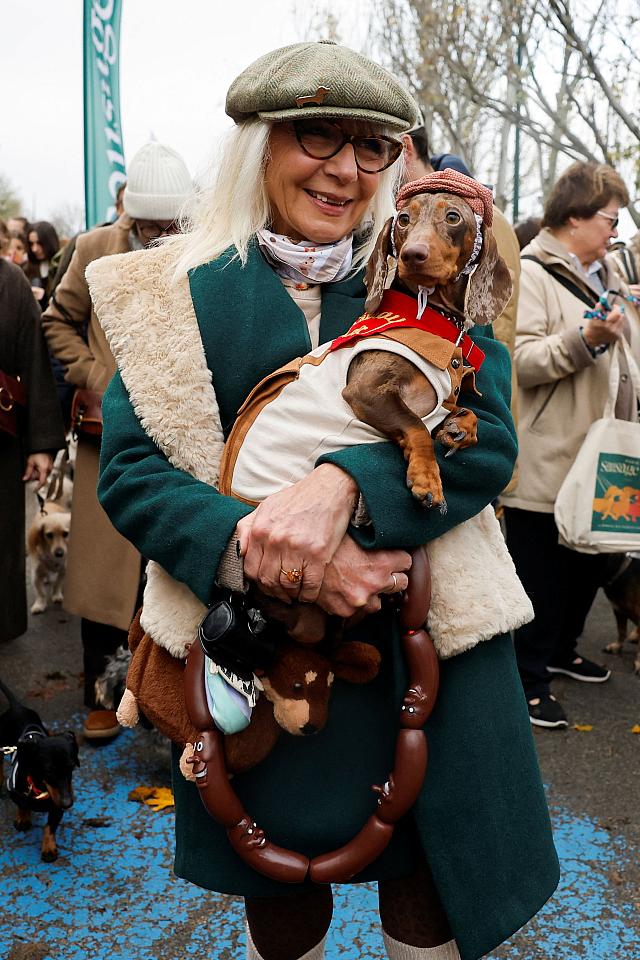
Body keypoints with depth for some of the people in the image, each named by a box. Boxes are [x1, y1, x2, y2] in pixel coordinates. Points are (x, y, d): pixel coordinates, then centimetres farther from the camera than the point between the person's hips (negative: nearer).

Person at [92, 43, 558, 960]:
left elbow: (487, 436, -8)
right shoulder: (182, 290, 0)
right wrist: (261, 551, -23)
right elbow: (130, 470, -5)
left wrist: (343, 485, -27)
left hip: (424, 647, 1)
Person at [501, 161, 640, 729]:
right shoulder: (531, 273, -10)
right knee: (541, 573, 1)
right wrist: (586, 338, -29)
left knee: (589, 562, 19)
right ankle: (529, 681, 15)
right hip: (546, 461, -9)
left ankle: (561, 650, 38)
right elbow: (522, 359, -21)